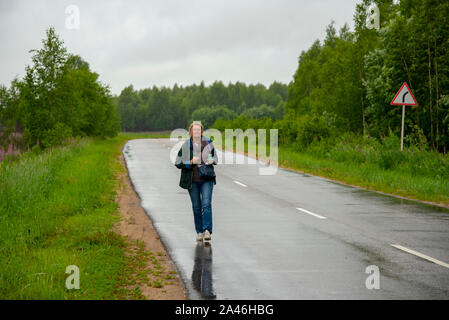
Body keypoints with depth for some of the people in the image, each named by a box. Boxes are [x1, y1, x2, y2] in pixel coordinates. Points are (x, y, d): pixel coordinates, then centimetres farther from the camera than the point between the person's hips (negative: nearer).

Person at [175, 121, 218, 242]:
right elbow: (178, 163, -2)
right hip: (192, 180, 0)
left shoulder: (208, 143, 3)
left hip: (206, 179, 0)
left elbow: (215, 157, 17)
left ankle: (207, 231, -14)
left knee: (206, 204, -12)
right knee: (196, 207, 6)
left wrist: (212, 161, -6)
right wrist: (191, 162, -17)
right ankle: (199, 232, 16)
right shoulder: (185, 146, -2)